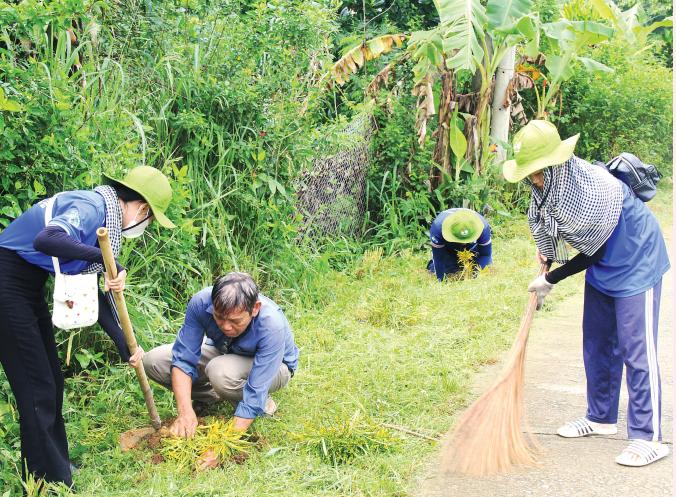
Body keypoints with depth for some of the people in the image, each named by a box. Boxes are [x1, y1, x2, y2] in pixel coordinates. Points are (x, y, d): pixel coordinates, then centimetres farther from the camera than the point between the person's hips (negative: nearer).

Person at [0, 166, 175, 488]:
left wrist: (123, 344, 13)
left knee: (52, 380, 17)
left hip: (29, 289, 10)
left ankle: (55, 464, 32)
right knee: (37, 388, -3)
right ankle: (48, 481, 8)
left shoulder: (105, 217, 9)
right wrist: (105, 257, -33)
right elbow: (45, 240, -41)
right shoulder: (90, 207, -20)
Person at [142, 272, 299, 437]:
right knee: (153, 361, -14)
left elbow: (255, 392, -37)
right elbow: (183, 358, -25)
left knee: (220, 372, -38)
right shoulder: (201, 302, -30)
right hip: (224, 353, 4)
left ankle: (263, 404, -8)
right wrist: (185, 412, -37)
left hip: (273, 366, -4)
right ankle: (211, 396, 4)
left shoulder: (272, 326, -39)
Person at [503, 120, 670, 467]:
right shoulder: (551, 182, -12)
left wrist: (550, 280, -14)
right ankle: (601, 418, 29)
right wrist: (546, 246, 2)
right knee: (596, 344, 14)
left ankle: (649, 438, -3)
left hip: (636, 263, -8)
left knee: (636, 351, -8)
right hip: (602, 265, 8)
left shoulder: (598, 190, -35)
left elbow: (591, 254, -23)